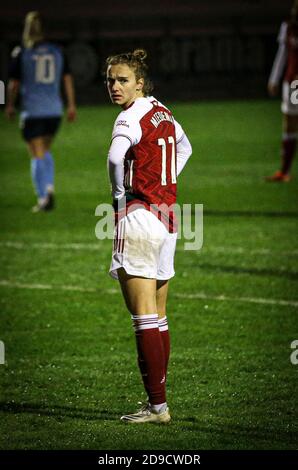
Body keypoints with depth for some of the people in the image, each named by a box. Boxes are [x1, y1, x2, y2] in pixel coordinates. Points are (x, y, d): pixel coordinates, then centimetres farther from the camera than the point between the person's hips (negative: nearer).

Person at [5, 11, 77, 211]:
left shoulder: (21, 53, -5)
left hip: (32, 111, -4)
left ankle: (42, 198, -8)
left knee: (38, 155, 0)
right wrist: (72, 105, 13)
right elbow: (68, 79, 6)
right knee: (46, 151, 21)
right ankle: (49, 188, 2)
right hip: (55, 110, 4)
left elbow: (14, 83, -2)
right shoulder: (57, 52, 5)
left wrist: (10, 105, 12)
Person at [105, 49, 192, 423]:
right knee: (158, 318, 13)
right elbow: (184, 148, 33)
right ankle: (158, 401, 16)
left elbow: (115, 157, -33)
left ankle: (157, 405, -10)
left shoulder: (131, 117, -13)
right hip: (167, 217, 9)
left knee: (144, 319, -8)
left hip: (139, 217, -9)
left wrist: (120, 197, -16)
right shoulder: (162, 112, 13)